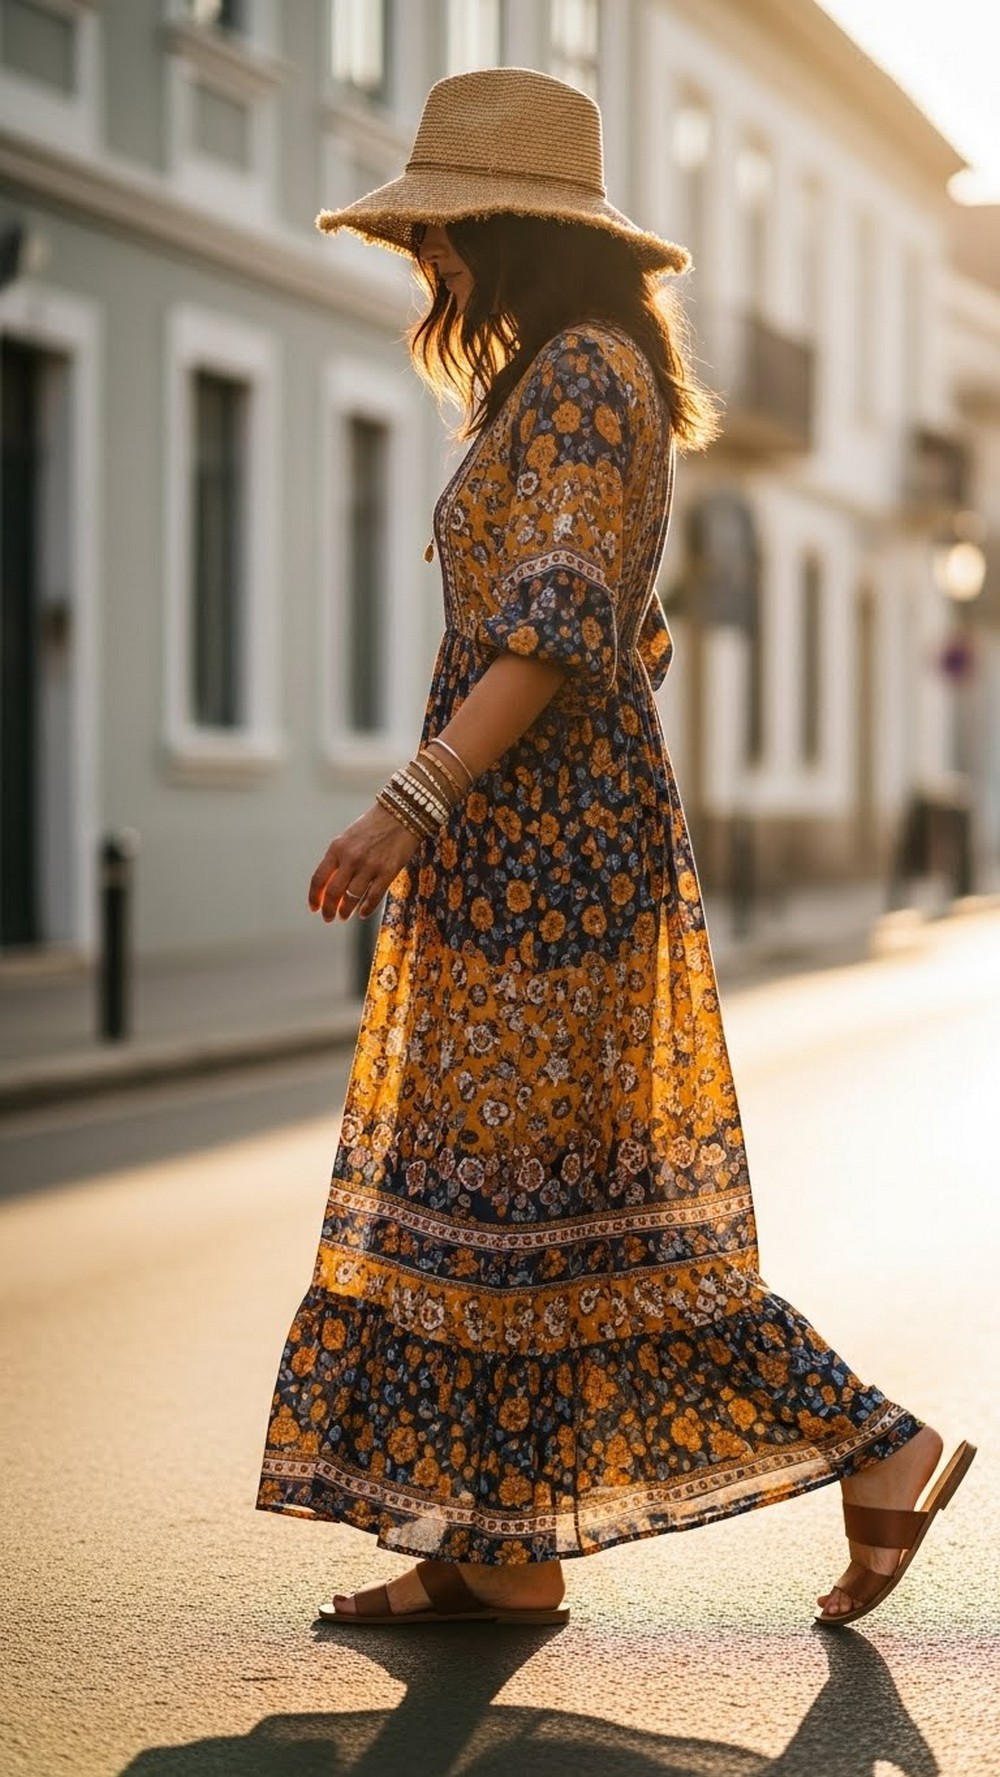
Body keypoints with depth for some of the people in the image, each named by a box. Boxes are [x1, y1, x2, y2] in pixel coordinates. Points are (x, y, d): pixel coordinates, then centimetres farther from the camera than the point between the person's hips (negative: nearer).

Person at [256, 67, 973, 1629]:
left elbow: (559, 627, -22)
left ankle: (872, 1444, 2)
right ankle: (495, 1547, 11)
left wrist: (411, 804, -27)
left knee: (563, 1204, -6)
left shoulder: (582, 374, -12)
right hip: (531, 837, 10)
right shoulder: (563, 385, 18)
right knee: (479, 1188, 8)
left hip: (543, 838, -10)